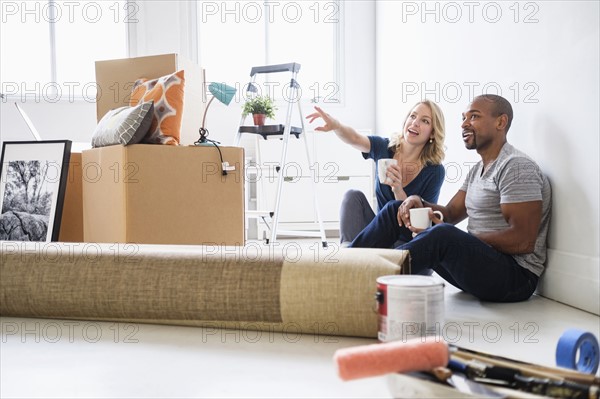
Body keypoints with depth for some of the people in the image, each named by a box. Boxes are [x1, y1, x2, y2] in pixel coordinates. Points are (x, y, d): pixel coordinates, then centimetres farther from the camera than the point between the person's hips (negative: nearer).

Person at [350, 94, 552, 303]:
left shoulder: (516, 166, -12)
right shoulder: (478, 170, 19)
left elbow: (523, 241, -20)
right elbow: (451, 214, 17)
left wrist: (458, 239, -21)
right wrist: (419, 202, -4)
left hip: (515, 276, -9)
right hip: (476, 260, 9)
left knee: (443, 234, -39)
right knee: (396, 209, 7)